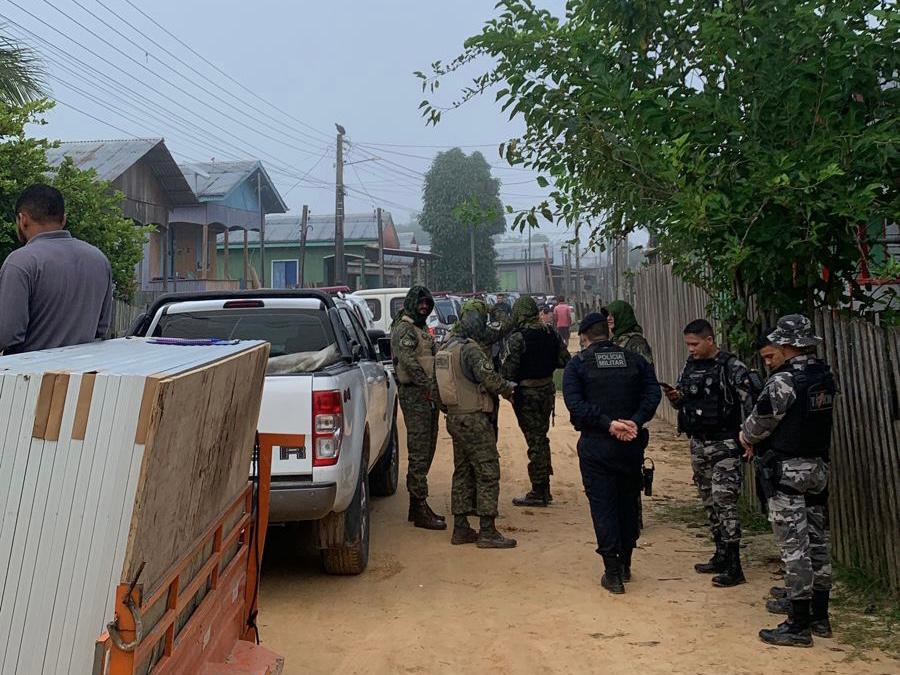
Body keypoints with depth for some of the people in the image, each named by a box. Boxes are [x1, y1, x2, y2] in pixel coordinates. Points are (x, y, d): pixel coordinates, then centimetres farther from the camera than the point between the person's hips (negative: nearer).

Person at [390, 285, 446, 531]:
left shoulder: (422, 328, 22)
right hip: (414, 393, -10)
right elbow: (409, 362, -20)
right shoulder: (403, 328, -9)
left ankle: (417, 503, 21)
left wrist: (435, 389, 15)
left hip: (428, 394, 10)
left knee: (427, 449, 13)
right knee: (419, 451, -10)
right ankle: (420, 509, -9)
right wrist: (429, 386, -22)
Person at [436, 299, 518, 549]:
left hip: (454, 417, 9)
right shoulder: (471, 348, -16)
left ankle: (460, 528, 18)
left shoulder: (446, 347, 12)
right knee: (488, 472, -4)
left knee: (462, 472, 14)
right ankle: (487, 532, -4)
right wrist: (508, 388, -2)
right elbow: (489, 378, -20)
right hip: (473, 418, -9)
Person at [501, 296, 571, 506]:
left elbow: (508, 370, -19)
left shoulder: (517, 337, -16)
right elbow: (564, 360, 8)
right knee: (541, 437, 18)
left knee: (535, 441, -1)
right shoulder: (550, 333, 3)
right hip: (547, 389, 7)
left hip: (527, 393, -7)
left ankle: (538, 493, 4)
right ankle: (544, 489, 25)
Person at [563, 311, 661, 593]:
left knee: (603, 506, 3)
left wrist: (608, 424, -18)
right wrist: (635, 422, -16)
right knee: (628, 503, 16)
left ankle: (612, 573, 1)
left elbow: (575, 403, -15)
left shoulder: (577, 363, -3)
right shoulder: (634, 360, 5)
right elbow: (653, 393, -8)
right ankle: (625, 565, 26)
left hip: (596, 446, -3)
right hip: (631, 444, 3)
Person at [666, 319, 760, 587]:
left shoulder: (731, 367, -12)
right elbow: (683, 402, 18)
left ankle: (734, 568, -6)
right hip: (698, 444, 8)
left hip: (724, 444, -7)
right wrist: (675, 399, -4)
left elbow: (750, 401, -15)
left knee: (724, 501, -10)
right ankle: (721, 556, 25)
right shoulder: (690, 365, 10)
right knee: (709, 502, 13)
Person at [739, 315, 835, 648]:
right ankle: (820, 617, 25)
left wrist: (746, 437, 11)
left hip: (787, 471, -8)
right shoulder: (826, 377, 6)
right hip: (818, 467, 8)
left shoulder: (783, 381, -18)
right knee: (817, 540, 15)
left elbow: (759, 424, -10)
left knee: (794, 546, -4)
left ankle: (798, 626, 0)